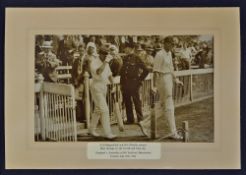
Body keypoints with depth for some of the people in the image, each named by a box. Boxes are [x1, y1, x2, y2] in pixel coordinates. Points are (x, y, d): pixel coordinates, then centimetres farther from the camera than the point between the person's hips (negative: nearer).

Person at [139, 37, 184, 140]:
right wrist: (155, 86, -20)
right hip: (162, 81, -10)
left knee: (163, 107, 12)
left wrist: (176, 80, 19)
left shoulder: (169, 54, 13)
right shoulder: (159, 55, -14)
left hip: (168, 81, 10)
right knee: (169, 108, -2)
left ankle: (145, 124, 19)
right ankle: (173, 133, 7)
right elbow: (156, 71, -17)